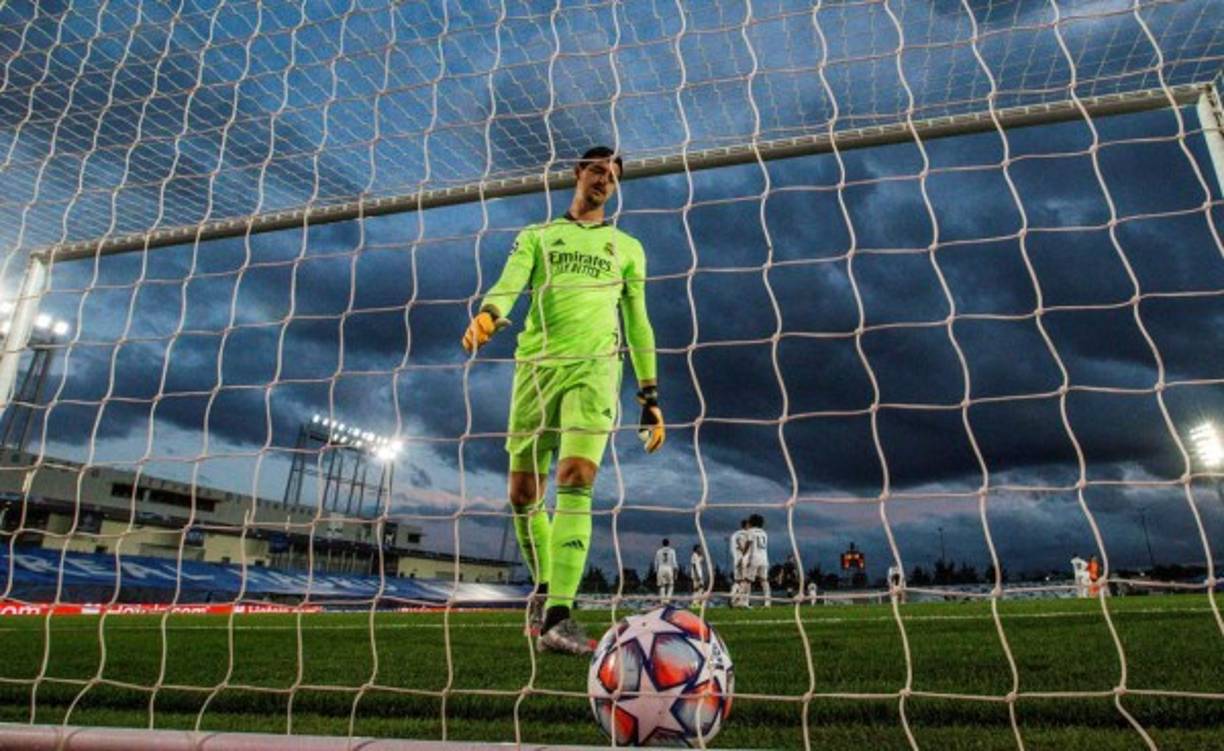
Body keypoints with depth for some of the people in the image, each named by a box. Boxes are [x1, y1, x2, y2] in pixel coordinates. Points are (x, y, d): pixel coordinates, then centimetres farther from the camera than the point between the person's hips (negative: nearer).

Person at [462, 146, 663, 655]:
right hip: (537, 366, 1)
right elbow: (508, 283, -2)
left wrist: (650, 395, 11)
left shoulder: (627, 247, 19)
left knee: (576, 482, -19)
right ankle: (545, 586, 27)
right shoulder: (536, 236, 17)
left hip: (594, 368, -1)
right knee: (523, 494, 3)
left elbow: (638, 323, 17)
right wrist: (488, 316, -26)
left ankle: (558, 616, -18)